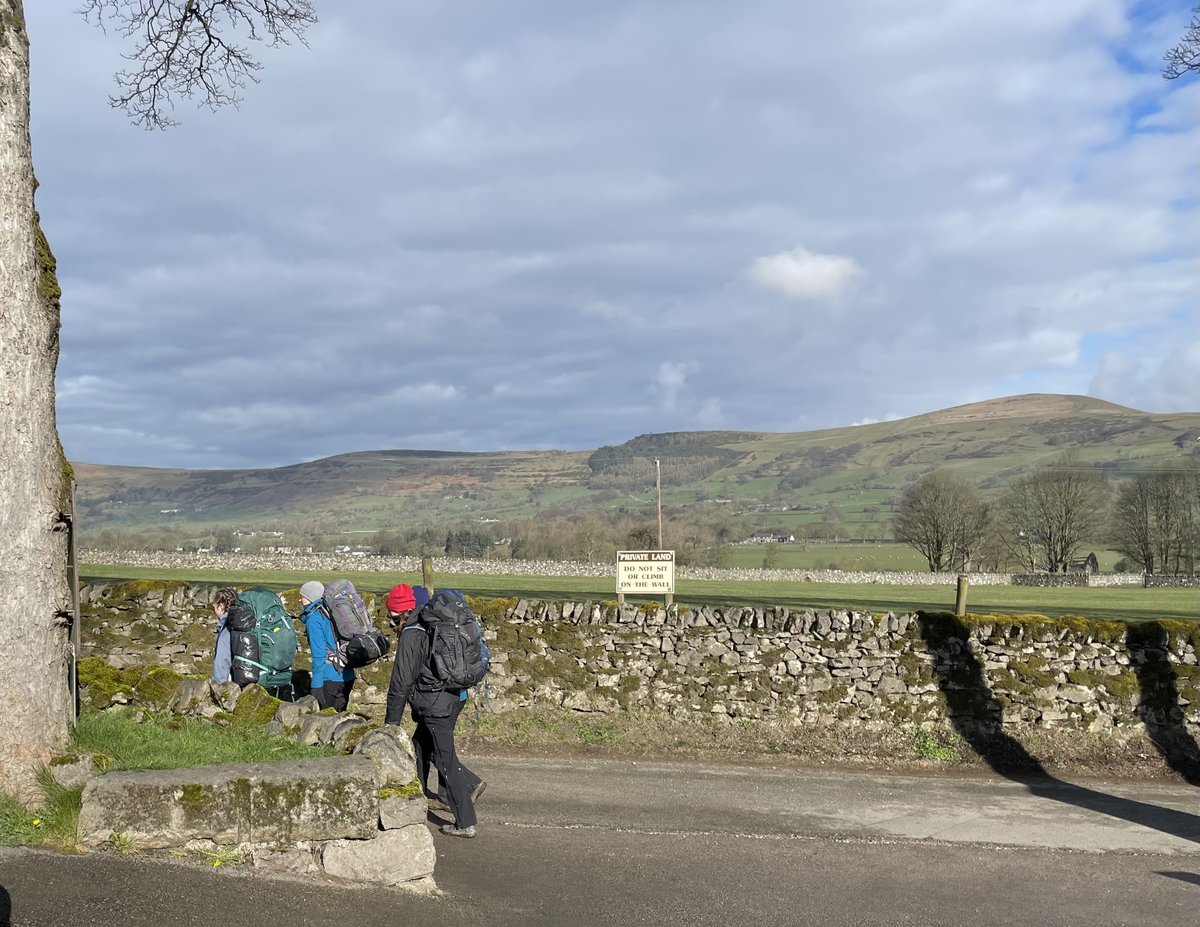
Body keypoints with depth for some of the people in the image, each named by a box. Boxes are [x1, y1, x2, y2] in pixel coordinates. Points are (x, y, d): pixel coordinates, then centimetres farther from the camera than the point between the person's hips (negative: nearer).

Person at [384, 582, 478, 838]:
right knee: (419, 749, 23)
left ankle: (465, 822, -6)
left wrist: (391, 721, -8)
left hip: (434, 706, -9)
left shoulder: (410, 636, -13)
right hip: (453, 698, 9)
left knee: (446, 761, -6)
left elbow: (402, 681, -14)